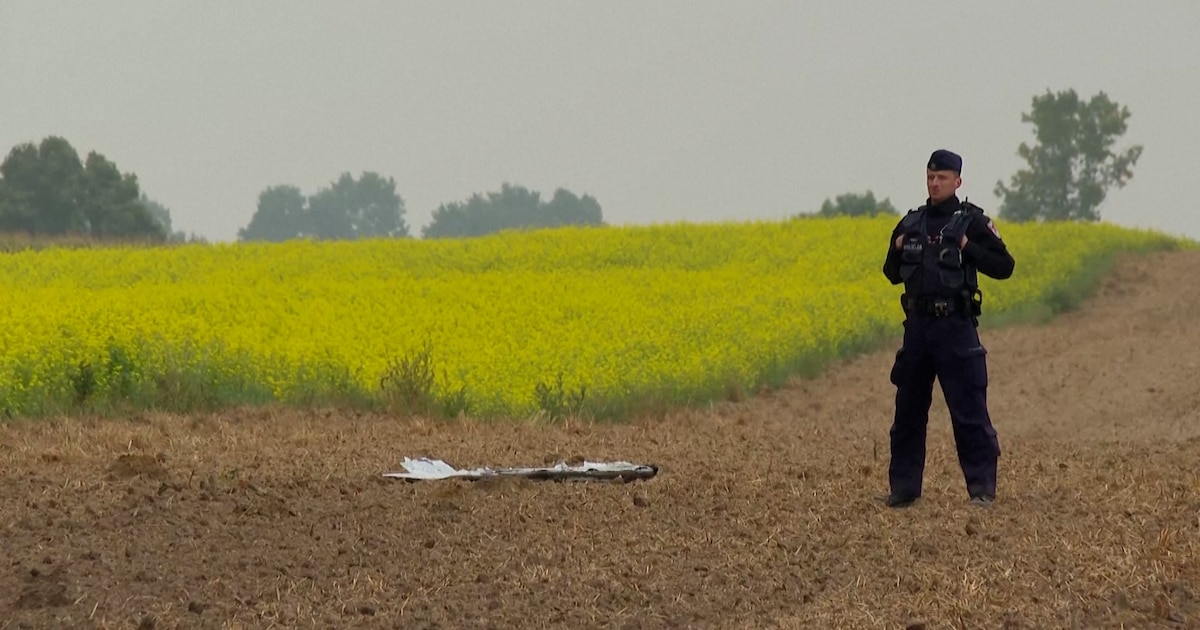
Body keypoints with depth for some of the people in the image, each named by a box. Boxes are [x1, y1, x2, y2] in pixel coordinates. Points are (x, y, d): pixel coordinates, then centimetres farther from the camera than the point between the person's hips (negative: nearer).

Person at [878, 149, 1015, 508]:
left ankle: (982, 489, -1)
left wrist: (969, 248, -16)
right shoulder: (911, 223, 13)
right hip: (917, 324, 6)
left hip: (955, 326, -6)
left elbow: (1004, 267, -6)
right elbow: (893, 274, 21)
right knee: (908, 410, 8)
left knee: (968, 411, -5)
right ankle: (903, 489, 15)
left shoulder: (971, 221, -2)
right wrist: (897, 251, 2)